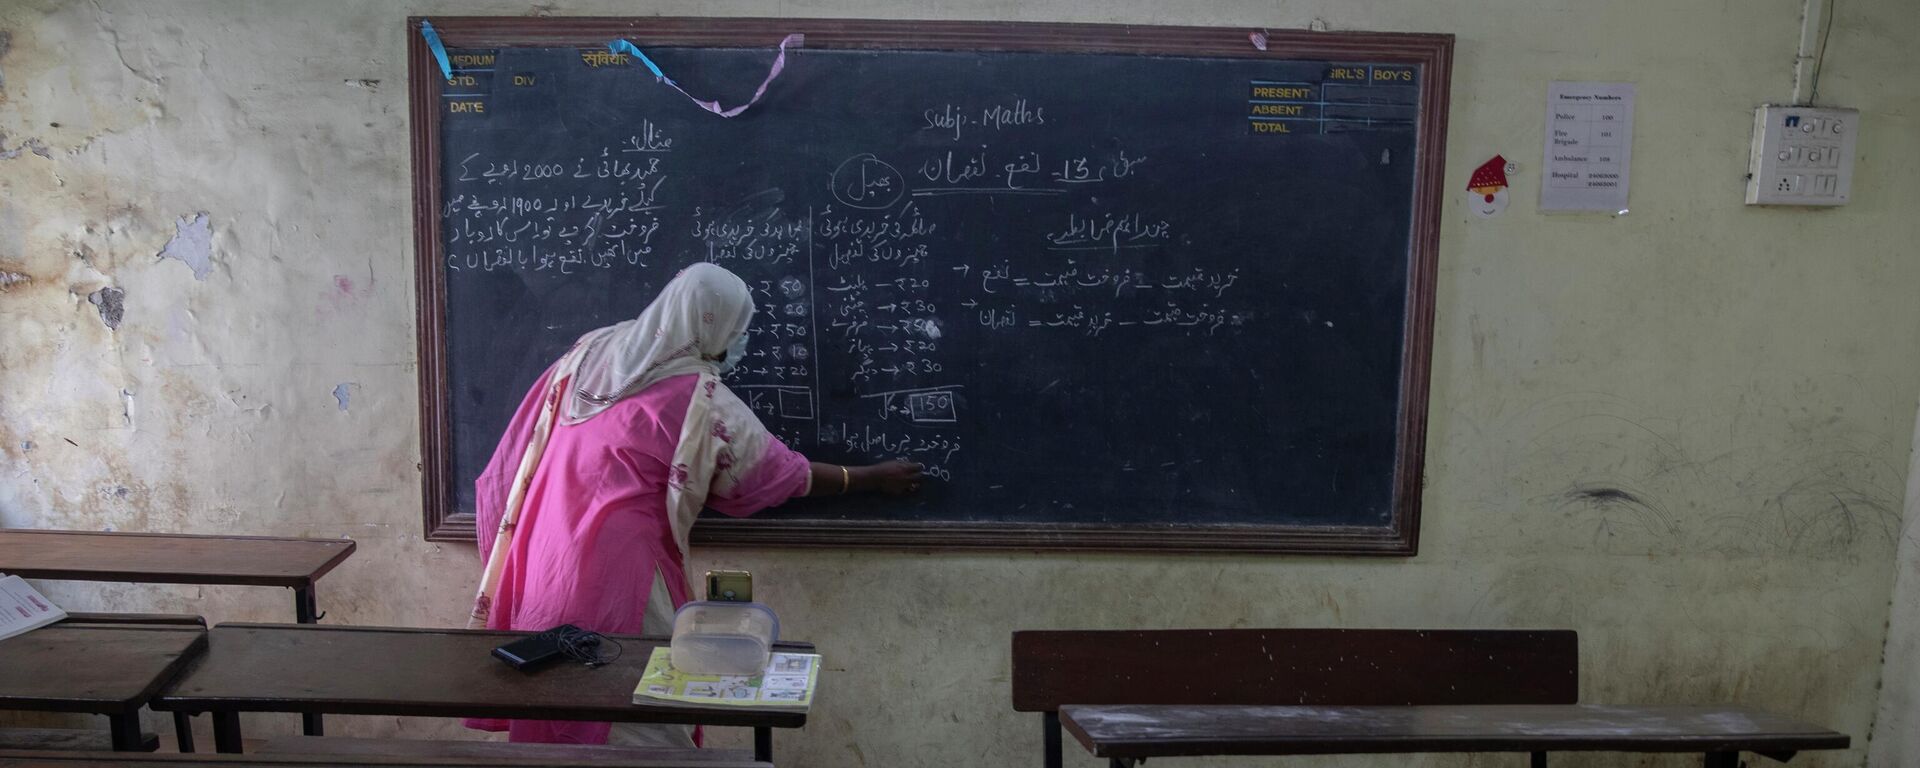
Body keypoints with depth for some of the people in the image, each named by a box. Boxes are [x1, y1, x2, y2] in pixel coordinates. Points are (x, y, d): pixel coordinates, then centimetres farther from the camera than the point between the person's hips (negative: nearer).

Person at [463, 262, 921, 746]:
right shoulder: (699, 398, -9)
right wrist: (873, 479, 11)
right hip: (613, 566, -7)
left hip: (545, 558, 7)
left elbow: (526, 451, 14)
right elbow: (780, 471, 0)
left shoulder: (591, 350, 9)